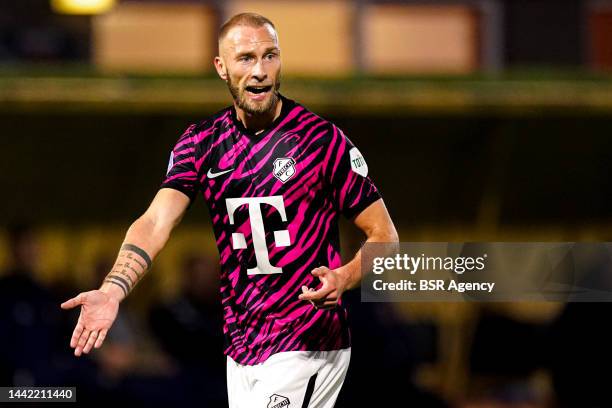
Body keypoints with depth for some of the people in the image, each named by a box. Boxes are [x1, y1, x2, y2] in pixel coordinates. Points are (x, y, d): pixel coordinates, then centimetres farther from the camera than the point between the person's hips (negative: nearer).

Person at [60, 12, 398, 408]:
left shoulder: (322, 138, -8)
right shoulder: (201, 142, 4)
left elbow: (384, 234, -3)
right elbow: (156, 222, -9)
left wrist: (343, 278, -24)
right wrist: (112, 291, -27)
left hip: (306, 350, -5)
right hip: (241, 351, 5)